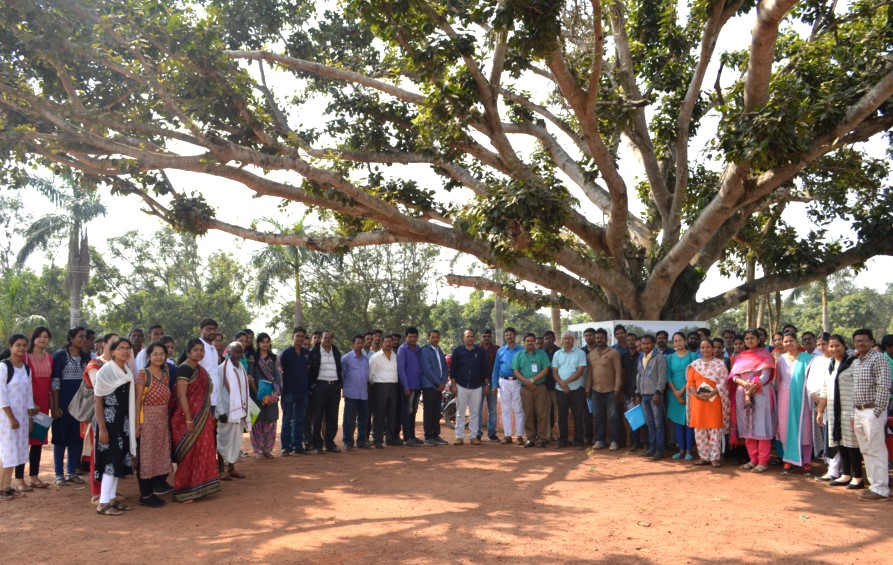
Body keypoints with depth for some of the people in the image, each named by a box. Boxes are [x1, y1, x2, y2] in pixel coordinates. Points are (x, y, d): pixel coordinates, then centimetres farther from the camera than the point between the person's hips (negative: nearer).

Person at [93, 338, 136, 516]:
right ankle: (103, 503, -2)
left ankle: (112, 498, 18)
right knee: (111, 459, -7)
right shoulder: (106, 370, -13)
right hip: (109, 420, -7)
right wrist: (102, 428, -17)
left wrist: (133, 424, 13)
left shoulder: (128, 371, 8)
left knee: (119, 459, 10)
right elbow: (97, 401, -13)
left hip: (123, 421, 7)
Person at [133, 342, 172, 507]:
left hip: (163, 420, 6)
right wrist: (137, 424, -15)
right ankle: (145, 495, 8)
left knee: (161, 454, 12)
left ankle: (158, 484, 25)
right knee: (146, 456, 1)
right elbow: (137, 400, -11)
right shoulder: (142, 375, -8)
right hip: (147, 420, -6)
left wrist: (168, 419, 9)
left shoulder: (166, 374, 10)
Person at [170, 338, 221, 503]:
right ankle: (183, 492, 9)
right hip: (190, 418, -8)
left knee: (201, 453, 13)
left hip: (203, 419, 8)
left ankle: (196, 488, 24)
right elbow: (181, 395, -19)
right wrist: (189, 419, -23)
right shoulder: (185, 369, -14)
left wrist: (209, 417, 19)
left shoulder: (200, 369, 12)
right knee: (188, 454, -1)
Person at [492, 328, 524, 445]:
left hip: (518, 382, -3)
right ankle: (507, 435, 12)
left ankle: (520, 435, 4)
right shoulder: (500, 351, 9)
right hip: (504, 382, 3)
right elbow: (496, 369, 10)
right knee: (506, 410, 7)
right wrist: (494, 385, 4)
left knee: (518, 410, -1)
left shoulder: (521, 350, 0)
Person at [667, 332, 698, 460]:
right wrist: (675, 392, -9)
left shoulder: (692, 356, 1)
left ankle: (689, 451, 2)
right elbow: (668, 377, 3)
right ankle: (681, 450, 10)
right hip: (674, 393, 3)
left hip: (688, 392, -3)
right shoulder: (670, 357, 9)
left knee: (689, 421, -2)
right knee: (678, 422, 4)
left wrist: (682, 390, -12)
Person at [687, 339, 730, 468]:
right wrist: (696, 394, -12)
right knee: (700, 429, 4)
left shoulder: (719, 363, 2)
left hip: (714, 400, -3)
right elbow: (690, 382, 6)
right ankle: (703, 456, 11)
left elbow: (723, 382, -6)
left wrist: (711, 394, -17)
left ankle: (715, 457, 3)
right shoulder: (694, 364, 11)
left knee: (715, 429, -2)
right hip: (698, 400, 3)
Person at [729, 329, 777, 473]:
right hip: (743, 395, 5)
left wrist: (751, 390, -16)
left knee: (761, 428, -5)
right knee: (747, 429, 6)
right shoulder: (741, 356, 16)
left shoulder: (765, 355, 2)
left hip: (760, 395, -5)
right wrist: (744, 383, -14)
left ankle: (763, 462, -2)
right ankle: (753, 460, 14)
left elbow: (765, 376, -9)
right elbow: (734, 375, 7)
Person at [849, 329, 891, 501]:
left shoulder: (878, 358, -10)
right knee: (866, 451, 12)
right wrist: (854, 414, 15)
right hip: (859, 411, 8)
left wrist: (877, 412, -17)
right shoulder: (857, 362, 15)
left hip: (872, 411, -8)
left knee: (876, 451, -3)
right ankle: (875, 484, 21)